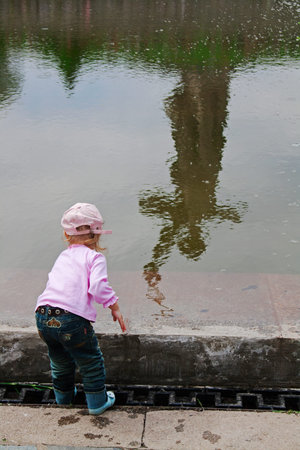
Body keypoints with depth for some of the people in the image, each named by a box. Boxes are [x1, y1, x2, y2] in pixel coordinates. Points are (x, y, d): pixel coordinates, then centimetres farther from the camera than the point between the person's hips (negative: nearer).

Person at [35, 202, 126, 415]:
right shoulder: (94, 257, 1)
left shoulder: (63, 256, 21)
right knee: (91, 361, 16)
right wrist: (115, 307, -4)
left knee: (60, 360, 30)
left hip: (43, 316, 7)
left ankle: (63, 396, 49)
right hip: (72, 318, -7)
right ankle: (97, 401, 27)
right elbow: (98, 286, -14)